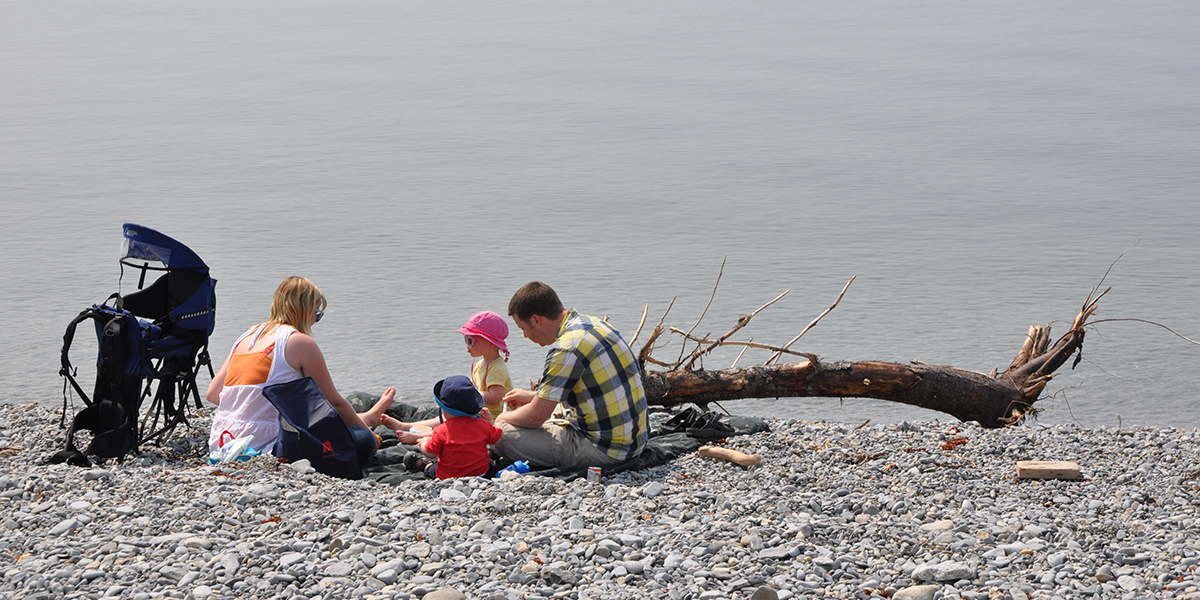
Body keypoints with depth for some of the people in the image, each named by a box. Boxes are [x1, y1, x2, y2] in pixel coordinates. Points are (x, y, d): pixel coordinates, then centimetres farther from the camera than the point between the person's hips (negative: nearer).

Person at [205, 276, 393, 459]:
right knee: (364, 440, -13)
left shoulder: (247, 337, 17)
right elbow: (334, 402, 2)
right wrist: (368, 432, 17)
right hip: (262, 448, -9)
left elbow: (212, 393, 18)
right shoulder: (301, 342, -5)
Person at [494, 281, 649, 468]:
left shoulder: (567, 348, -21)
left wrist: (502, 418, 6)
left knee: (503, 435, -12)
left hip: (606, 451, -10)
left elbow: (536, 416, -16)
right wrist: (533, 396, 27)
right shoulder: (594, 323, 8)